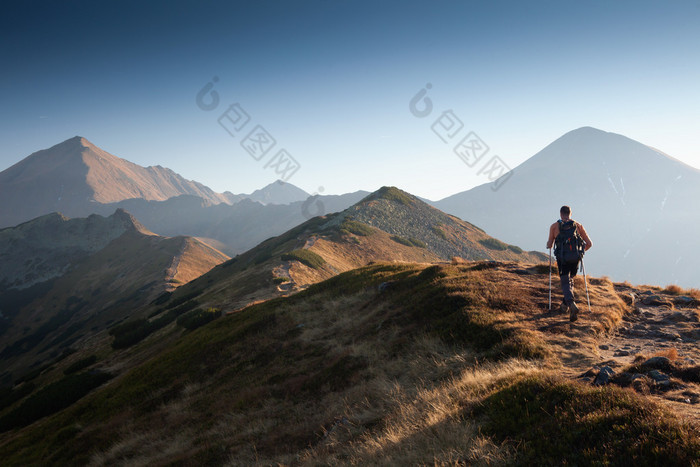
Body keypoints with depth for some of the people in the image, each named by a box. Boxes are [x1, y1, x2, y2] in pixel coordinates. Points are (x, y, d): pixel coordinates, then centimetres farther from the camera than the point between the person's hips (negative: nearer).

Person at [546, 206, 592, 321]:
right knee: (570, 280, 23)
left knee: (565, 283, -1)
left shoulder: (554, 226, 4)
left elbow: (549, 245, 7)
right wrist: (581, 251, 28)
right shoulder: (578, 225, 10)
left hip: (562, 258, -3)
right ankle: (565, 305, 27)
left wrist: (548, 245, 32)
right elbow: (589, 243, 9)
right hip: (575, 258, 3)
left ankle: (572, 304, -26)